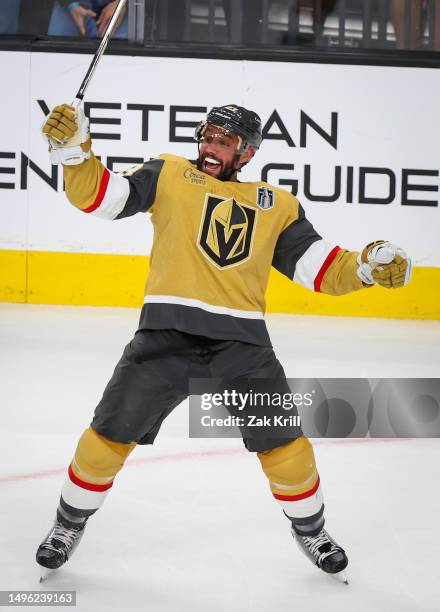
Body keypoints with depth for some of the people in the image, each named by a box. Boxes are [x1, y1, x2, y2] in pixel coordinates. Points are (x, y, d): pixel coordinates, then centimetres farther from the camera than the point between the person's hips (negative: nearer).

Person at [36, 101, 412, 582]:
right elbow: (98, 196, 2)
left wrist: (366, 267, -4)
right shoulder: (169, 175, 9)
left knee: (284, 443, 4)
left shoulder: (278, 204, 16)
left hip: (242, 342, 2)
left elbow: (319, 267, 13)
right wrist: (73, 148, -14)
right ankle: (69, 525, 24)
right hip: (167, 333, -1)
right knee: (110, 434, 0)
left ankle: (310, 529, 30)